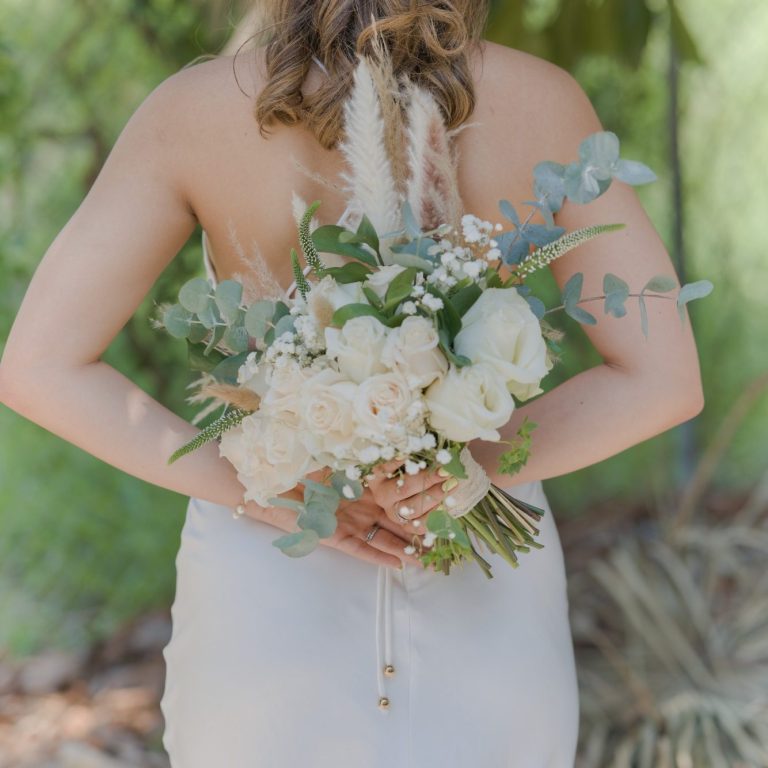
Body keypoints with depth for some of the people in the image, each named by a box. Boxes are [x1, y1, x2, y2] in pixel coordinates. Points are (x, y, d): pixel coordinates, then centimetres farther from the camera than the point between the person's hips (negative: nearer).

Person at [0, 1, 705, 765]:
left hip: (268, 599, -1)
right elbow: (667, 379, -11)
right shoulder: (544, 102, -10)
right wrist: (457, 471, -15)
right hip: (483, 603, 1)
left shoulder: (193, 110, -12)